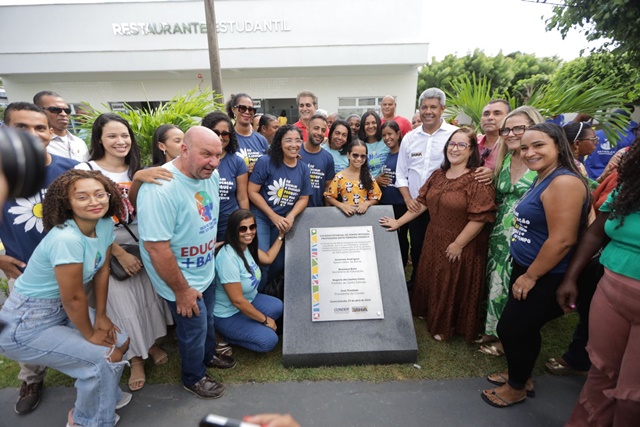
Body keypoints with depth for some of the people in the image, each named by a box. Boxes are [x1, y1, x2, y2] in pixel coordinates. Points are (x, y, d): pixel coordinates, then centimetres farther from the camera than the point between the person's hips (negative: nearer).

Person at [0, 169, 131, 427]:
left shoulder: (106, 224, -10)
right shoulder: (66, 239, -33)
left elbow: (102, 270, 1)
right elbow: (73, 297, -25)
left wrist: (101, 316, 3)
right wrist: (90, 334, -10)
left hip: (61, 309, 8)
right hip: (25, 325, -7)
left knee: (120, 342, 6)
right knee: (106, 356, -9)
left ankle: (105, 395, 37)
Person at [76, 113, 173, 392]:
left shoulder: (136, 170, 6)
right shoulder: (86, 170, -9)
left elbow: (137, 204, -11)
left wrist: (138, 178, -31)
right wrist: (120, 254, -13)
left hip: (140, 241, 4)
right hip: (107, 246, -4)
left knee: (150, 293, 8)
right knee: (122, 300, 1)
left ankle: (151, 343, 32)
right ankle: (135, 358, 22)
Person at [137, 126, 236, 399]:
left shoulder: (211, 176, -8)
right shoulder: (160, 188, -32)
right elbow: (155, 246, -31)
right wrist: (181, 290, -21)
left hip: (206, 272, 7)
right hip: (181, 279, -7)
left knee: (207, 319, 28)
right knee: (194, 329, 15)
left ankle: (208, 355, 56)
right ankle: (194, 378, 44)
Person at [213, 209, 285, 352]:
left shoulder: (247, 246, -6)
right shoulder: (228, 258, -32)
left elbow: (268, 258, 12)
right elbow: (237, 300, -29)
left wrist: (281, 235, 6)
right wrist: (265, 320, -18)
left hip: (248, 301, 8)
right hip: (227, 315, -8)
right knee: (269, 341, -15)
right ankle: (227, 337, 4)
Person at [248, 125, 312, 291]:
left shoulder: (303, 168, 1)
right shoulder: (266, 162, -13)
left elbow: (303, 198, 5)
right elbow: (252, 191, -14)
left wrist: (290, 217, -14)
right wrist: (274, 216, -16)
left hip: (285, 221, 5)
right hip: (260, 218, -5)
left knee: (279, 263, 13)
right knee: (261, 262, -12)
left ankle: (267, 292, 40)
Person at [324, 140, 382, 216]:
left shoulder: (368, 176, 5)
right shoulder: (339, 177, -2)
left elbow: (376, 197, 10)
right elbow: (329, 197, 2)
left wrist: (367, 203, -8)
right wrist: (342, 205, -11)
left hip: (364, 213, 2)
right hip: (347, 213, -1)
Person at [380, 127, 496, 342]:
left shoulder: (478, 179, -19)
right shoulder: (438, 175, 4)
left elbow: (480, 218, -22)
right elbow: (422, 202, 7)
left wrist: (457, 244, -19)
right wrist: (398, 222, 4)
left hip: (462, 246, -6)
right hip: (434, 240, 7)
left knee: (454, 285, 12)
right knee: (432, 280, 22)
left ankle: (447, 326, 36)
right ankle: (430, 313, 47)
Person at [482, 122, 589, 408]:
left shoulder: (564, 182, -22)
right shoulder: (542, 179, 9)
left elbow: (562, 240, -27)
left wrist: (530, 276, -17)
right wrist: (523, 273, 12)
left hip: (544, 278, -9)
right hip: (525, 269, 9)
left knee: (511, 329, 6)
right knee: (523, 329, 21)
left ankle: (516, 387, 30)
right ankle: (520, 376, 42)